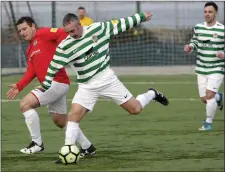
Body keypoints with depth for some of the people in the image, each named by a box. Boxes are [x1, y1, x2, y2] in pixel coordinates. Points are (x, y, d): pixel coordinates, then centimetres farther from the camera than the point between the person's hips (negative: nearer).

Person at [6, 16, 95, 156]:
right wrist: (19, 86, 1)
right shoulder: (30, 50, 21)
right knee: (60, 121, 17)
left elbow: (62, 33, -19)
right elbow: (31, 72, 12)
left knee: (25, 104, -14)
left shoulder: (42, 34, -5)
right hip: (53, 85, 10)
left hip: (57, 82, -10)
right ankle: (87, 146, 27)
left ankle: (37, 143, -7)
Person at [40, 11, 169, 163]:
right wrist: (45, 86, -1)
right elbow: (54, 67, -3)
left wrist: (141, 17, 9)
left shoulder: (98, 29, -8)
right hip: (87, 86, 0)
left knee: (135, 109, 2)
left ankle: (152, 94, 35)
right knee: (74, 114, -18)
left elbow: (120, 25, 2)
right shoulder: (65, 46, -9)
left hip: (107, 78, 0)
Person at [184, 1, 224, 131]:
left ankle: (208, 123, 0)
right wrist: (189, 47, -7)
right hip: (201, 69, 5)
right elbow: (195, 42, 15)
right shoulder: (198, 27, 2)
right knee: (204, 99, 8)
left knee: (209, 95, -17)